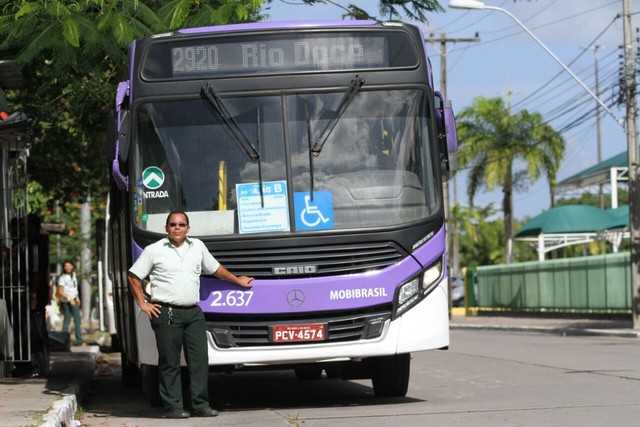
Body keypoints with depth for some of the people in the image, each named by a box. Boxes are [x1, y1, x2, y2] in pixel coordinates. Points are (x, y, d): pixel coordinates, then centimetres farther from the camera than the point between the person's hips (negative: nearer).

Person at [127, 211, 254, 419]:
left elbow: (215, 268, 28)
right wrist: (143, 304, 1)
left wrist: (237, 280, 35)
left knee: (200, 361, 2)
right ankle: (172, 407, 3)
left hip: (193, 313, 4)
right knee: (170, 363, -2)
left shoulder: (198, 247, 13)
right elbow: (134, 276, 6)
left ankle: (200, 405, 8)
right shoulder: (154, 251, 1)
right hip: (167, 314, -4)